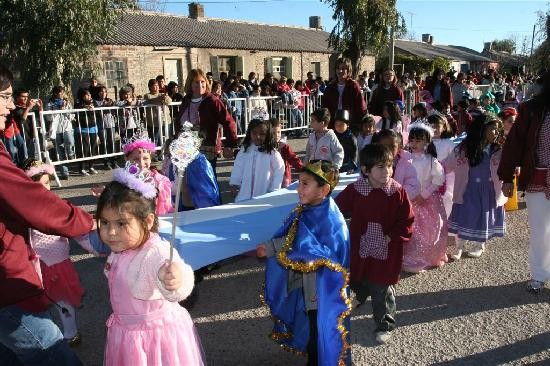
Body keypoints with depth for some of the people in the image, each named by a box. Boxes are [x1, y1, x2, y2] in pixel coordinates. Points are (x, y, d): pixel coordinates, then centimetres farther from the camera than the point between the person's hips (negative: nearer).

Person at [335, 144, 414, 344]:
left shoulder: (398, 192, -12)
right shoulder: (354, 190, -10)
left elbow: (406, 221, -7)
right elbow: (337, 210, 1)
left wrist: (391, 237, -15)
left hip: (387, 252, -1)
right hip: (360, 249, 2)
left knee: (382, 290, 9)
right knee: (358, 282, 20)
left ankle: (384, 325, 29)